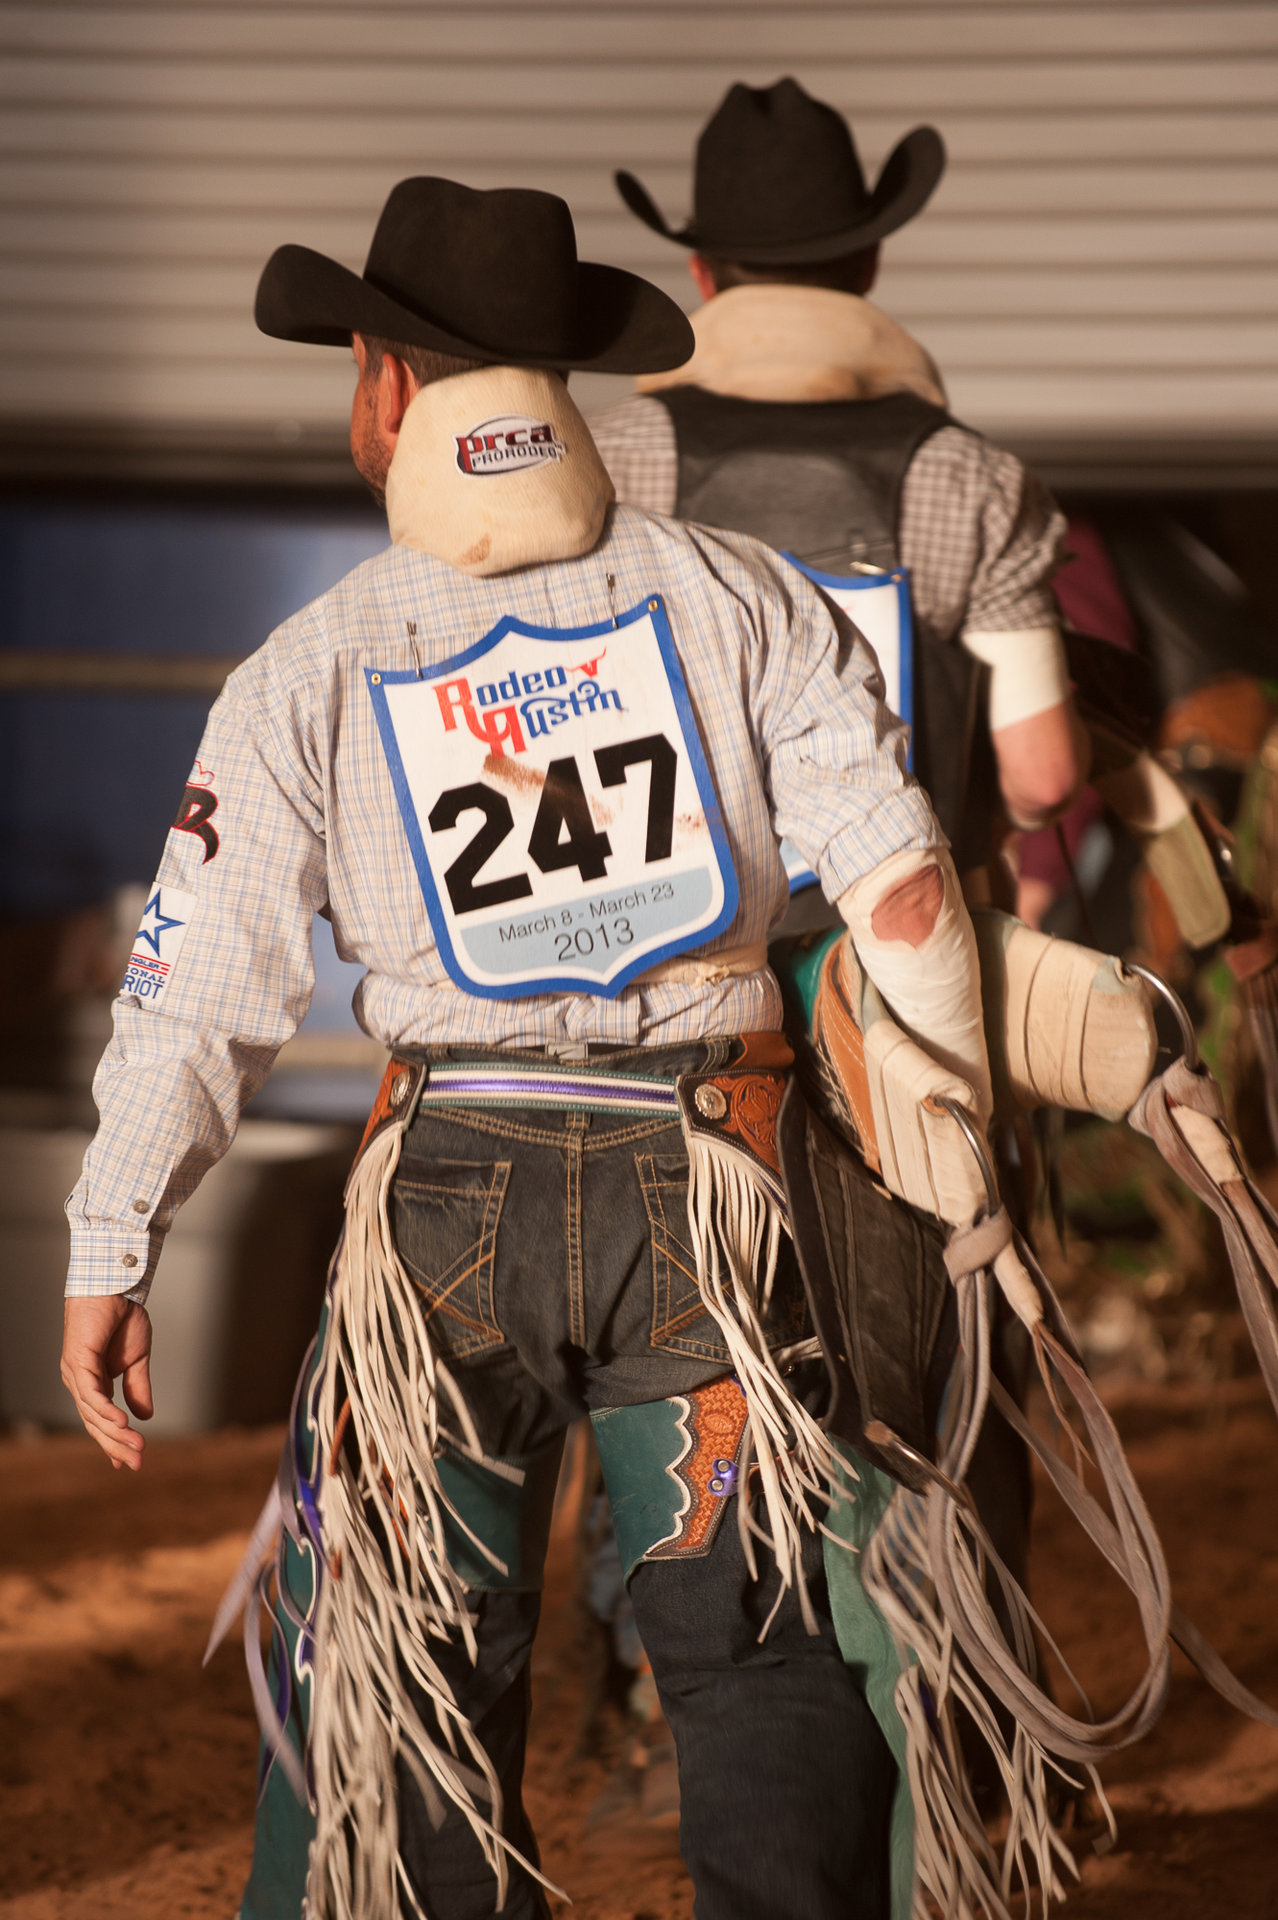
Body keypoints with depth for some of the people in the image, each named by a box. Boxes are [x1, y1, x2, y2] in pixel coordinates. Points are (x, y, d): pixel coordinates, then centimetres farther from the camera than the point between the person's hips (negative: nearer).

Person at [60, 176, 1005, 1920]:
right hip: (704, 1189, 1)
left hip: (447, 1200, -1)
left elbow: (201, 988, -3)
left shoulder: (311, 671, -3)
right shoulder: (738, 598, -1)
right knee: (768, 1668, 12)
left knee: (390, 1681, 10)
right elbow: (904, 887, -3)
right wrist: (959, 1153, 8)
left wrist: (109, 1255, 5)